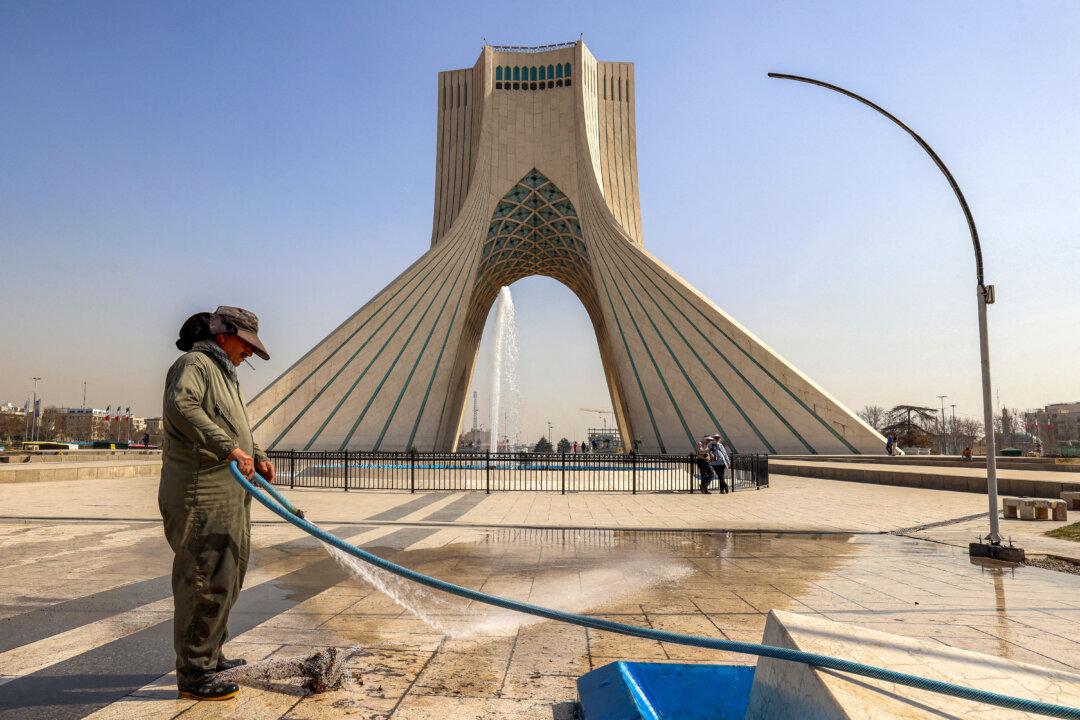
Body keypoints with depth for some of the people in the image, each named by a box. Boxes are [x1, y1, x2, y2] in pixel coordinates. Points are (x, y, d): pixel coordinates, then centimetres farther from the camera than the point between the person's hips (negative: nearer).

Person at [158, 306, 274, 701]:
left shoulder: (222, 373, 23)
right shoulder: (194, 364, -9)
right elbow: (182, 406, -30)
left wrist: (258, 457, 11)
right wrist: (228, 447, -36)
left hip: (227, 498, 11)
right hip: (200, 497, -11)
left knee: (225, 580, 18)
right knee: (203, 583, -4)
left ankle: (210, 657, 33)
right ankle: (193, 674, 8)